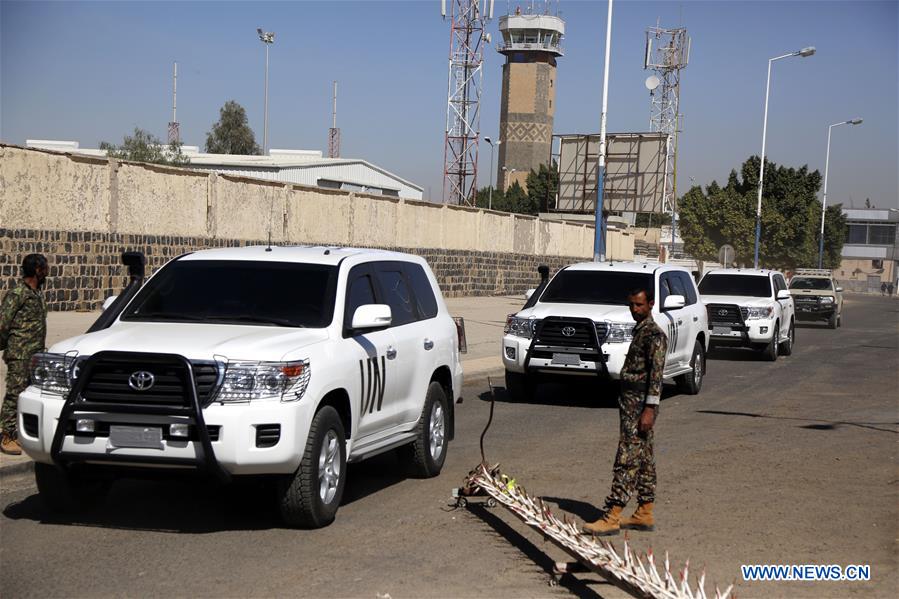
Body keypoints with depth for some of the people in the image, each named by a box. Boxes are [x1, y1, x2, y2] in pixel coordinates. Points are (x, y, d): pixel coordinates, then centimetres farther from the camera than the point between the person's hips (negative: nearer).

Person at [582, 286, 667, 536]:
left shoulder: (654, 334, -13)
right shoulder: (640, 331, 17)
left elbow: (656, 374, -19)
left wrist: (649, 409, -23)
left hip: (640, 405, -10)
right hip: (630, 403, 10)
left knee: (626, 461, -11)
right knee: (643, 459, 12)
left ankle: (611, 518, -13)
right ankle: (645, 514, 18)